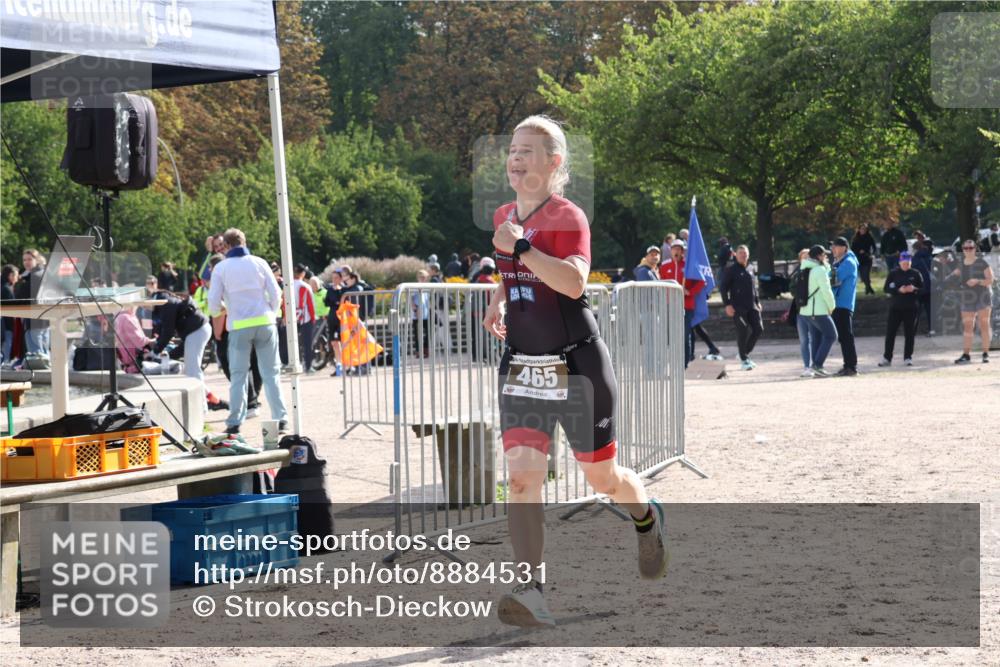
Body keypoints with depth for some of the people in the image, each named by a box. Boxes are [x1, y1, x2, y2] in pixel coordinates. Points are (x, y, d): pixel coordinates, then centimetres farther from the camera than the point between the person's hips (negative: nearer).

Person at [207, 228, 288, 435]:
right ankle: (280, 418, 3)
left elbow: (214, 301, 0)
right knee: (270, 372, 6)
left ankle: (234, 422, 2)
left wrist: (217, 312, 23)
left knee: (238, 375, 5)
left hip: (239, 326, -1)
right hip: (264, 323, 1)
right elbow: (275, 293, 2)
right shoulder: (259, 263, 5)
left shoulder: (221, 268, 1)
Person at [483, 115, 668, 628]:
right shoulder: (504, 217, 9)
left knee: (602, 477, 10)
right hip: (521, 368, 5)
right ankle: (531, 592, -17)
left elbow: (575, 281, -30)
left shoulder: (567, 216, -12)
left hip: (576, 367, -5)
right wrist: (497, 303, 12)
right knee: (522, 474, -14)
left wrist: (521, 247, -30)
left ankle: (647, 519, 44)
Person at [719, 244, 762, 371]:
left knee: (758, 329, 1)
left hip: (752, 307, 6)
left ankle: (745, 354, 18)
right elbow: (723, 287, -6)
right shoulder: (731, 269, -4)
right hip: (738, 307, -6)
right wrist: (727, 304, -13)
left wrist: (757, 302, 17)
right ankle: (744, 360, 6)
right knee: (743, 332, -5)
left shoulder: (750, 269, 15)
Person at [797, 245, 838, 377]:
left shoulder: (806, 269, 12)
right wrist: (832, 306, -4)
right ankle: (817, 365, -7)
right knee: (831, 336, 0)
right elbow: (826, 291, -17)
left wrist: (826, 264, 15)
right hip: (818, 311, -9)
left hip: (806, 310, 9)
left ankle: (816, 368, 13)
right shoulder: (820, 270, -15)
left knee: (815, 338, 14)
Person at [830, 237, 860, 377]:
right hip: (838, 305, 10)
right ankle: (848, 365, 16)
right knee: (842, 337, 11)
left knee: (846, 336, -9)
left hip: (844, 305, -10)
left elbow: (836, 280, -16)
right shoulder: (838, 262, 19)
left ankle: (852, 367, -9)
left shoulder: (848, 263, -11)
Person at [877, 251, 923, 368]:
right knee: (890, 333, -1)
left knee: (909, 334, 3)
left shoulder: (915, 274, 4)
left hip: (910, 308, 0)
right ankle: (887, 358, 5)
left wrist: (914, 289, -15)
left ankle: (908, 357, 13)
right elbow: (886, 288, 0)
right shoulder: (893, 273, 3)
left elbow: (923, 288, 5)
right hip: (895, 307, 0)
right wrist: (899, 290, -15)